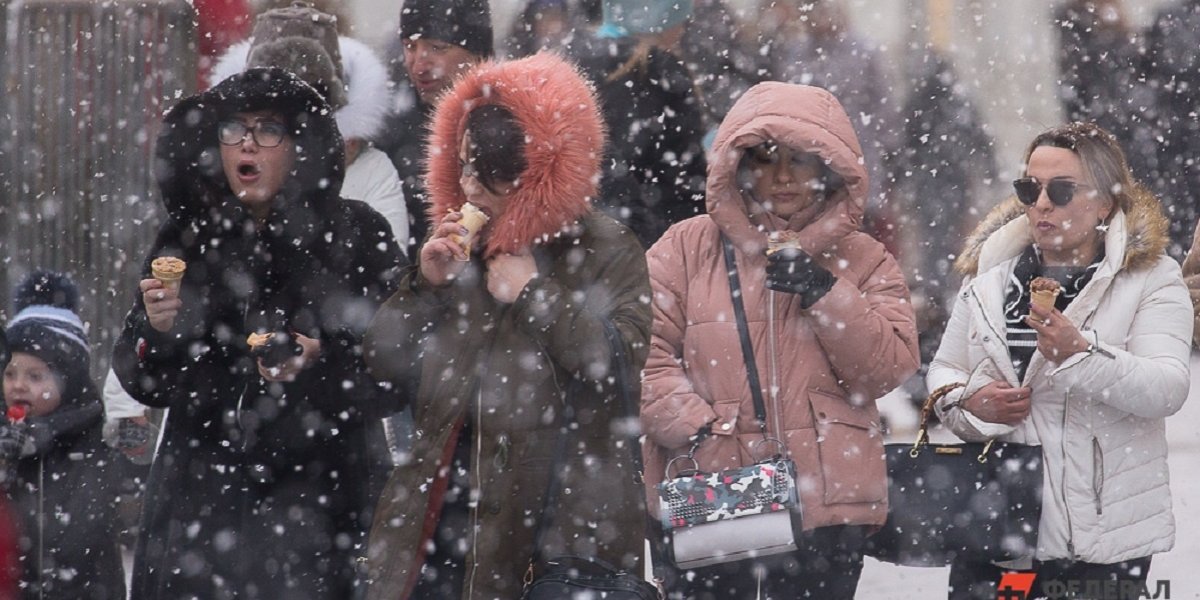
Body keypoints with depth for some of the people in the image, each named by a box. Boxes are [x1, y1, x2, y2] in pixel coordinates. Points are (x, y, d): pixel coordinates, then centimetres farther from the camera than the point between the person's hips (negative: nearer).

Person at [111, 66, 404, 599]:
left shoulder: (354, 235, -2)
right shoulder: (188, 238, 7)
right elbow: (143, 382, 11)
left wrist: (322, 364, -18)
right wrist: (156, 330, -8)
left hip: (308, 495, -3)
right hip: (198, 495, 3)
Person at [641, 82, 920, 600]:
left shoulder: (863, 261, 11)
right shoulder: (686, 248, 7)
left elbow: (889, 368, 0)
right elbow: (646, 355, -3)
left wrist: (824, 295, -11)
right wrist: (698, 428, -16)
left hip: (826, 504, 1)